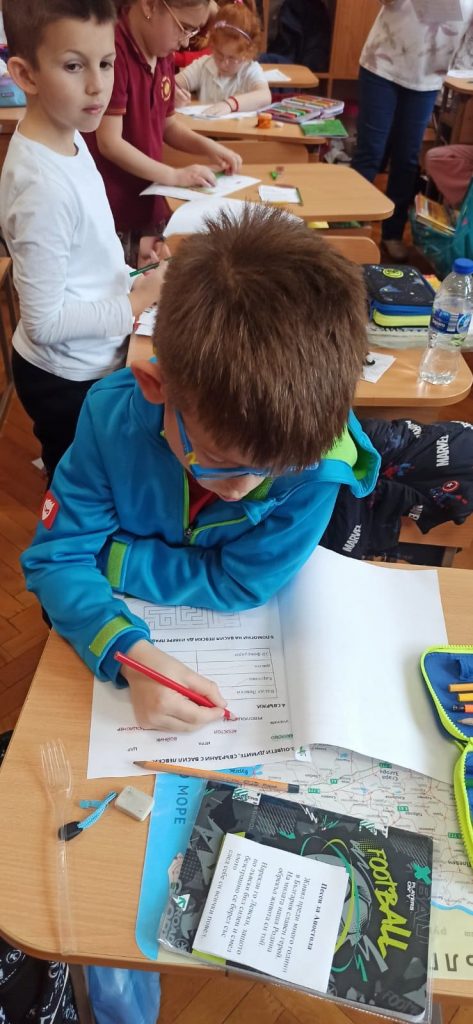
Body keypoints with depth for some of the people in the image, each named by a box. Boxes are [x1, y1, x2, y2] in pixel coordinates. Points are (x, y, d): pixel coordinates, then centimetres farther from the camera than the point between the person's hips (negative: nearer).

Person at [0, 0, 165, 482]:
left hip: (86, 365, 8)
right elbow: (45, 322, -26)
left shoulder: (66, 139, -1)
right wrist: (137, 301, -20)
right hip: (68, 381, -8)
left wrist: (128, 276, 1)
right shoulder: (44, 186, -30)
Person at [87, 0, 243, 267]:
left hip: (149, 205, 8)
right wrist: (175, 176, -16)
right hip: (111, 215, -8)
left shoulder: (163, 55, 7)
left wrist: (208, 146, 0)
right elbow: (110, 144, -20)